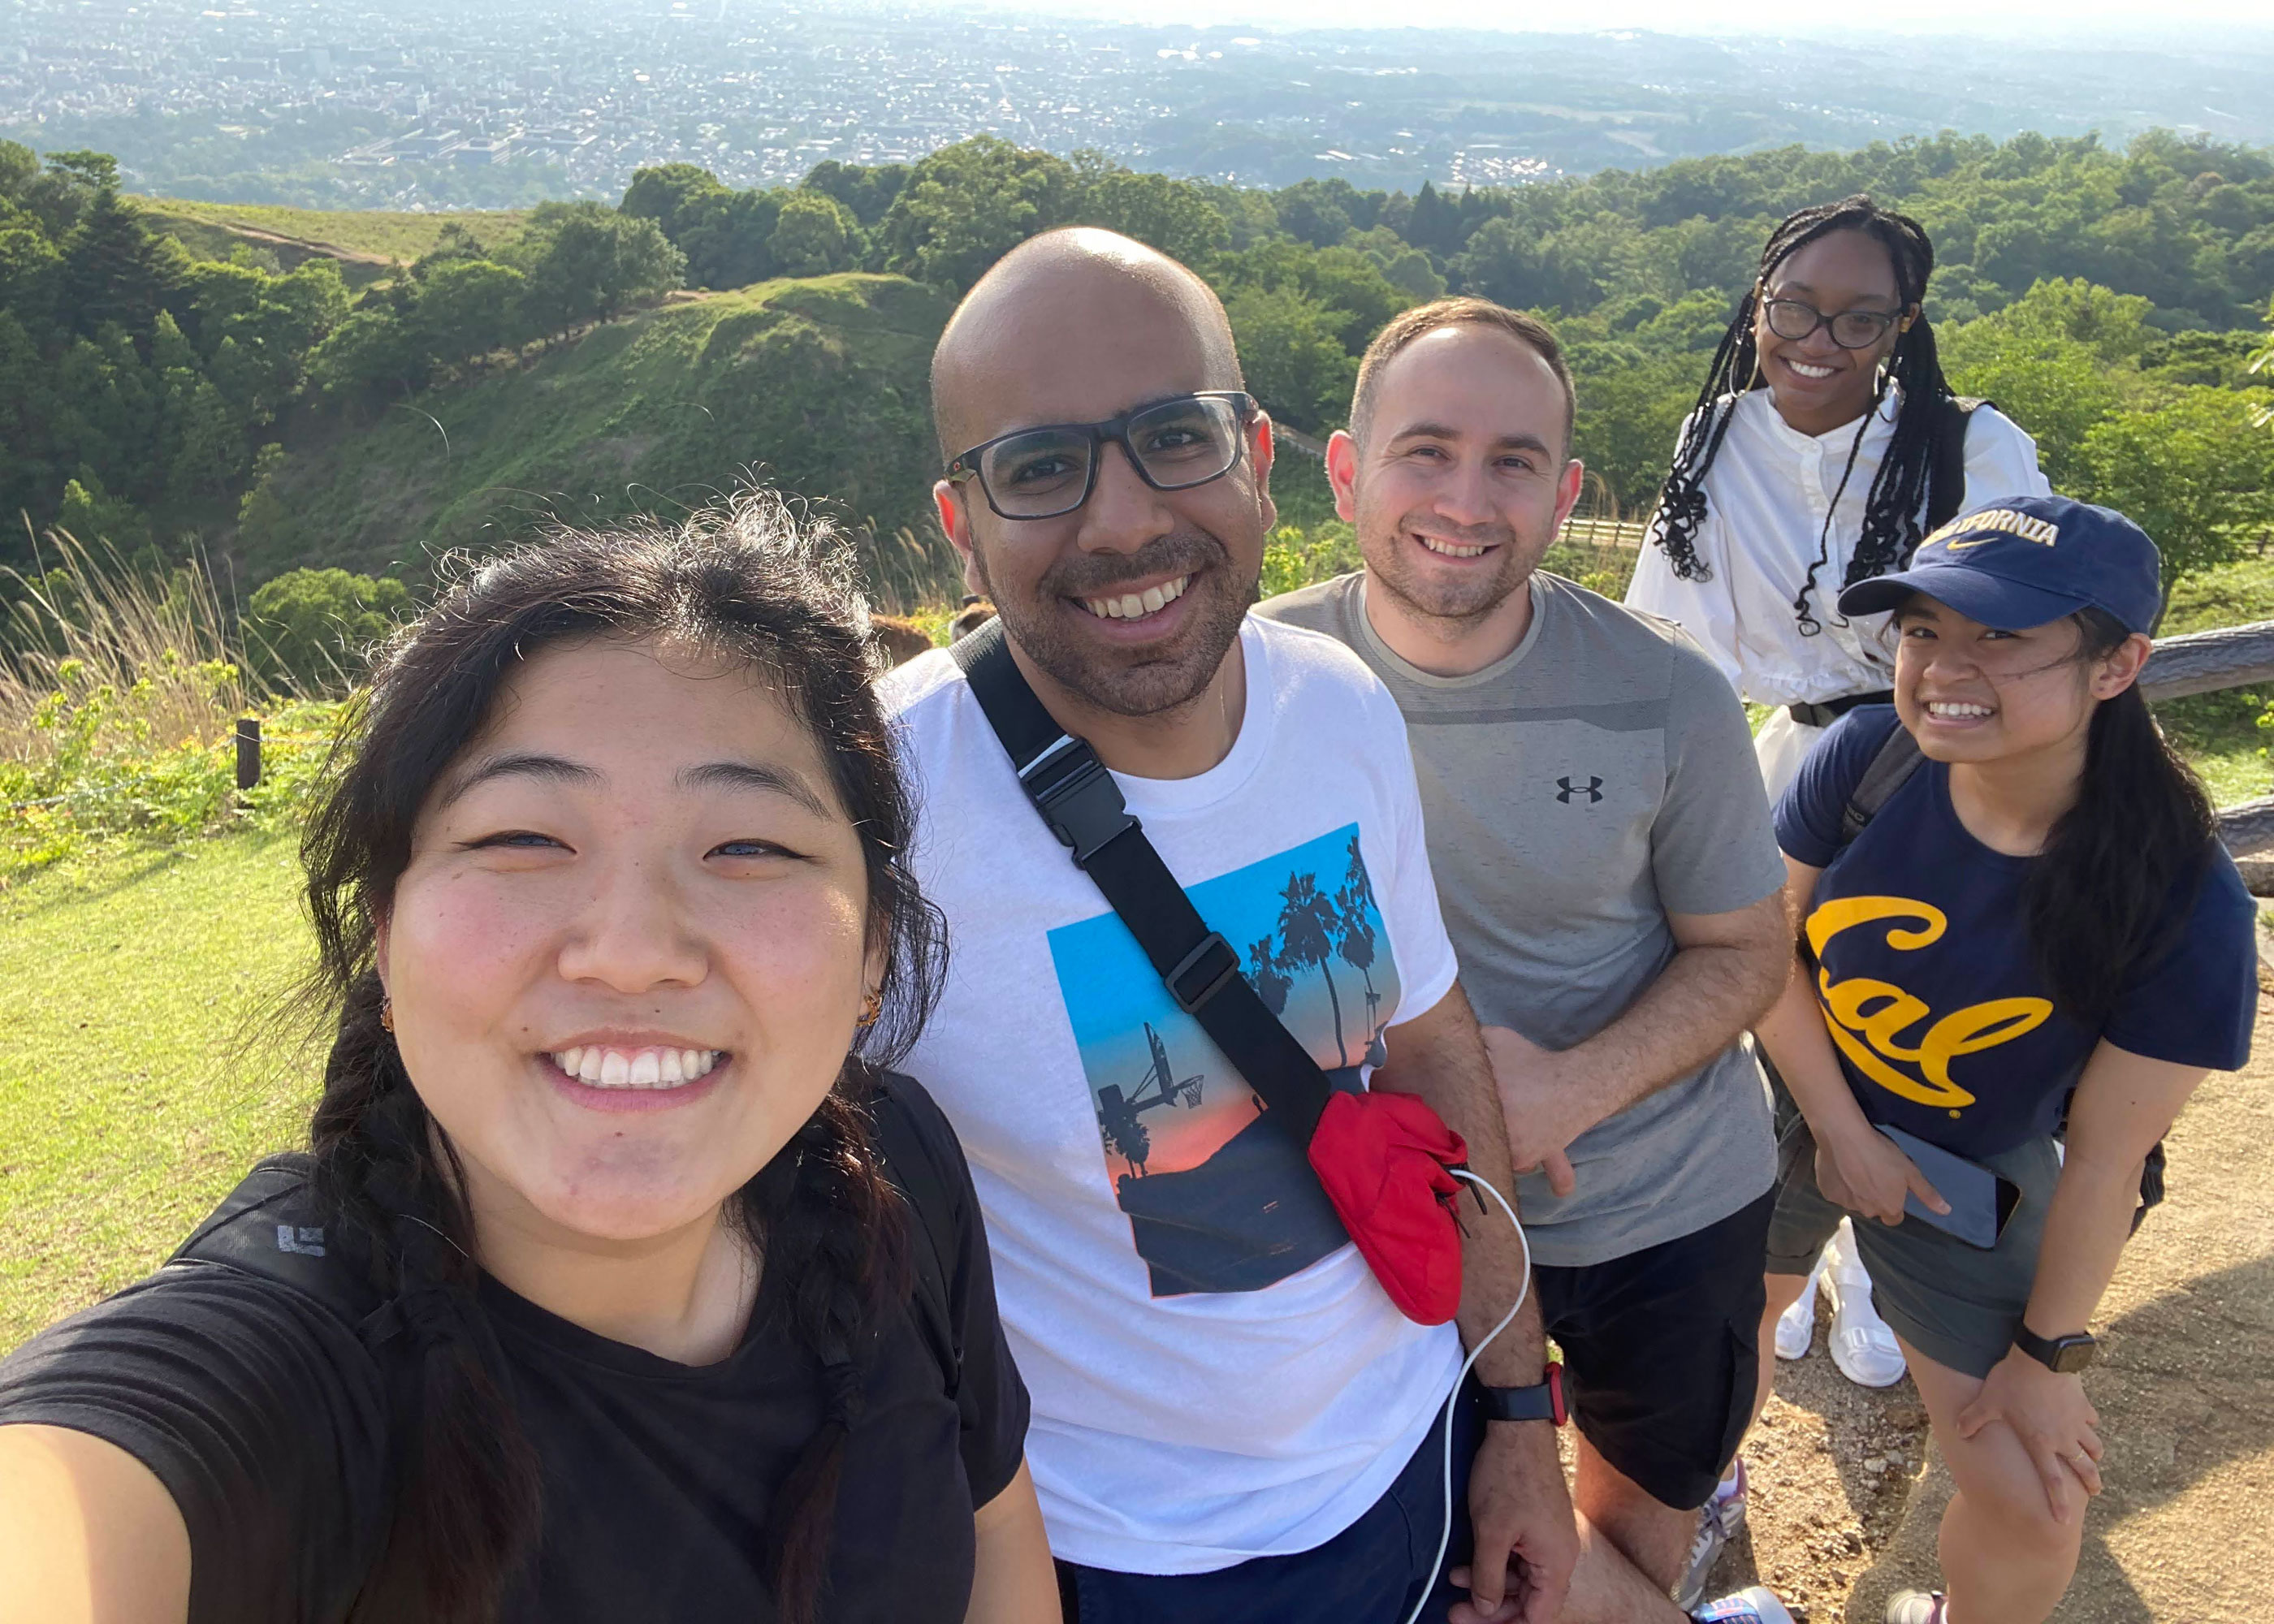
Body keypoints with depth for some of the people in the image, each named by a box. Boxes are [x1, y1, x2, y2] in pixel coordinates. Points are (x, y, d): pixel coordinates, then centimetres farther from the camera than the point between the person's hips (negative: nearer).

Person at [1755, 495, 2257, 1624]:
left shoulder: (2185, 907, -26)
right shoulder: (1862, 760, -23)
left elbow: (2105, 1160, -18)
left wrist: (2047, 1355, -9)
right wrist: (1844, 1137, -15)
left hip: (1966, 1177, -1)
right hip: (1794, 1115, 2)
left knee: (2034, 1508, 2)